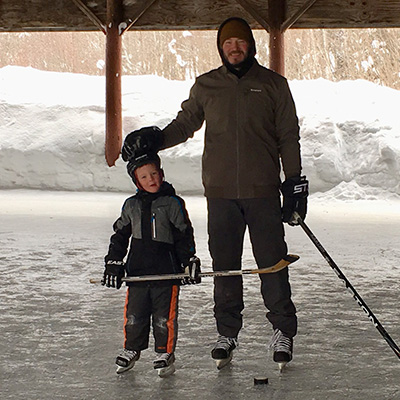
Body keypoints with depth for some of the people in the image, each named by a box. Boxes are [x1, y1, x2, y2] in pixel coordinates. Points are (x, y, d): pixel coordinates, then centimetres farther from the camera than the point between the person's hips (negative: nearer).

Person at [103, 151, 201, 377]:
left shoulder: (173, 204, -2)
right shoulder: (131, 206, 9)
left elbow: (185, 235, 0)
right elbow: (120, 235, 17)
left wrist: (190, 262, -5)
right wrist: (114, 263, 11)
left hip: (167, 272, -3)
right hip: (137, 270, 3)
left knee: (165, 315, 0)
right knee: (134, 314, 9)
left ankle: (165, 354, 12)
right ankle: (131, 350, 24)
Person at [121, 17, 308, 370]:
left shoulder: (273, 84, 4)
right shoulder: (206, 86, 9)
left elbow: (289, 137, 5)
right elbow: (186, 124, 17)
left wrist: (295, 182, 0)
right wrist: (155, 139, -2)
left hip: (263, 191, -2)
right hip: (220, 193, 2)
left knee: (272, 263, -2)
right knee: (224, 265, 5)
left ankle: (283, 332, 10)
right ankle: (227, 333, 16)